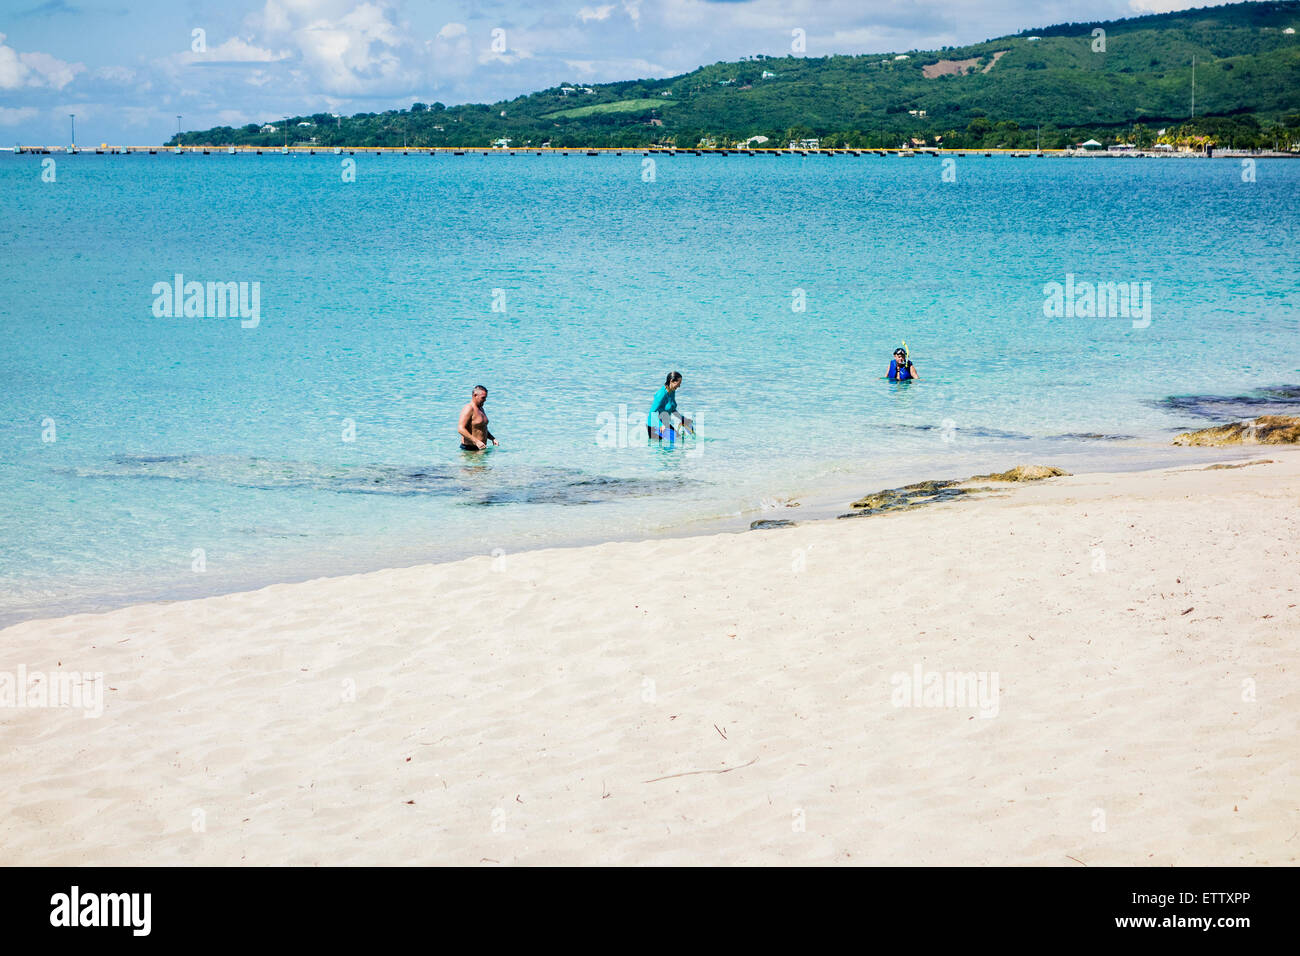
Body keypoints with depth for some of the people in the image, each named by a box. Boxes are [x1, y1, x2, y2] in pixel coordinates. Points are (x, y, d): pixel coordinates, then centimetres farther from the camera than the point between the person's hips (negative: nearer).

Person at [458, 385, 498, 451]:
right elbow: (461, 429, -23)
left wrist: (492, 439, 14)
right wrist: (477, 441, -27)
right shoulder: (469, 409, -12)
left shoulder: (480, 409, 18)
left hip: (481, 447, 9)